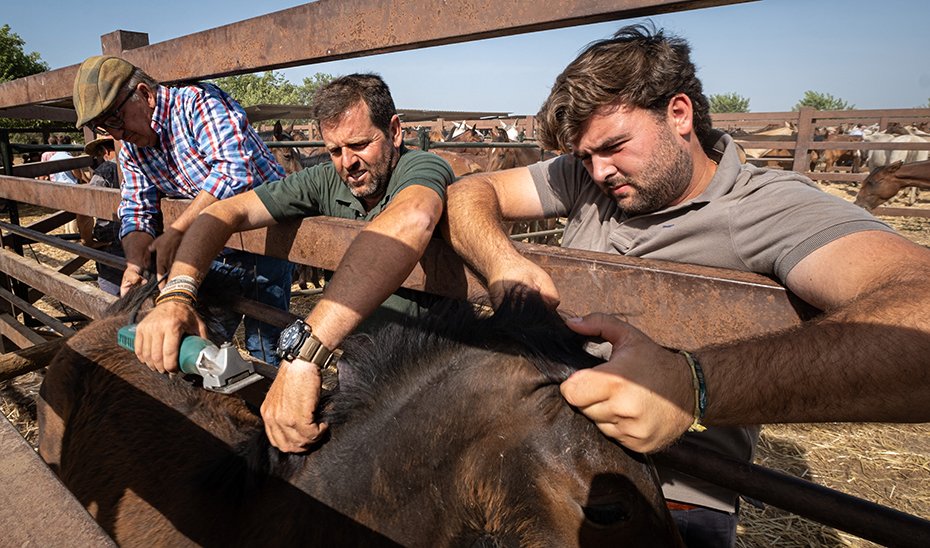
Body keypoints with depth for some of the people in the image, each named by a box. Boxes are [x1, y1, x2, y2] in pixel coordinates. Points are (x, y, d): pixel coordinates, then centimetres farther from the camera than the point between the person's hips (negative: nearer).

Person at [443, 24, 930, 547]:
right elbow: (471, 191, 3)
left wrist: (697, 385, -43)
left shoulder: (773, 207, -13)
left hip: (676, 504, -4)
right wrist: (501, 261, -18)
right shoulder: (583, 178, 4)